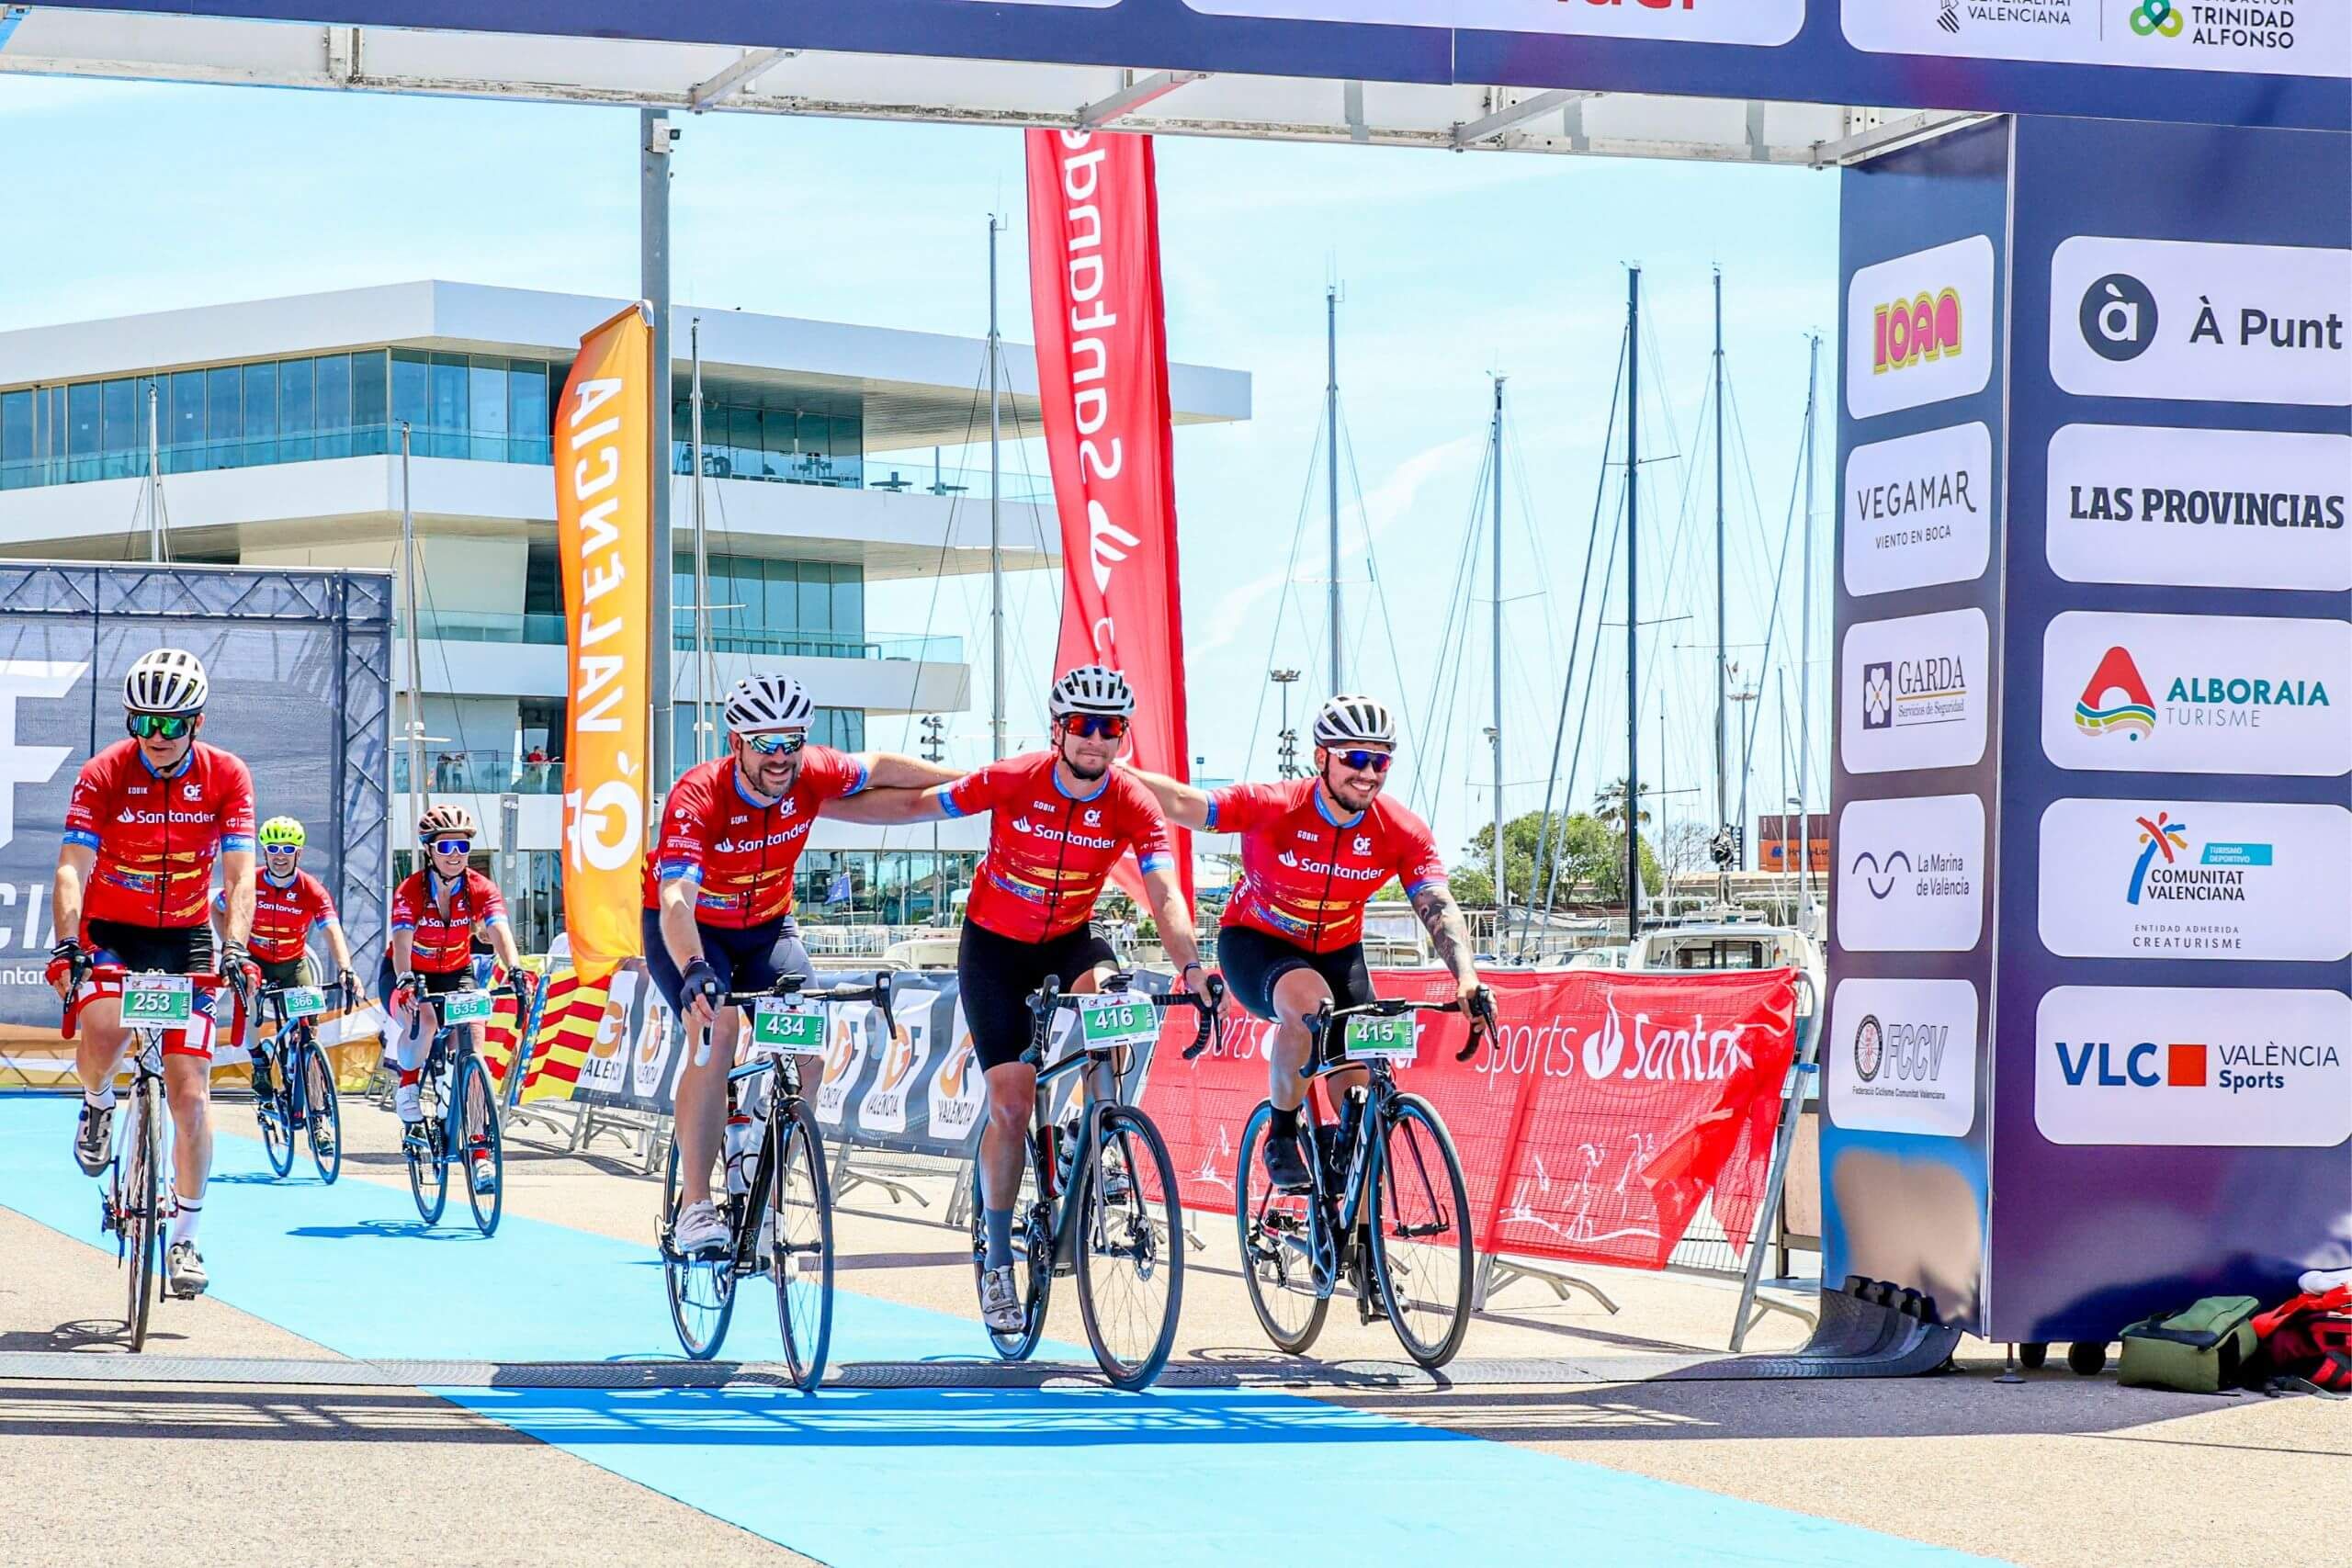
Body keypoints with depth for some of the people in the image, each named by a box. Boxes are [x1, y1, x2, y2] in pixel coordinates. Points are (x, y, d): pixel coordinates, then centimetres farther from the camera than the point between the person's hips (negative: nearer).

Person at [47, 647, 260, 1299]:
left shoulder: (227, 776, -9)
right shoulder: (103, 775, -13)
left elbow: (240, 874, -14)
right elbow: (73, 866, -22)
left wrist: (235, 949, -30)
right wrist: (67, 945, -37)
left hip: (185, 938, 1)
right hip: (109, 931, -1)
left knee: (190, 1090, -5)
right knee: (104, 1027, -33)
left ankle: (184, 1238, 6)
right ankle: (98, 1105, 2)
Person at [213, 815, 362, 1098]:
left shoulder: (312, 890, -20)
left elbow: (332, 931, -32)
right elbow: (217, 909, 2)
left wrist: (345, 969, -48)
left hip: (292, 964, 0)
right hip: (254, 960, 0)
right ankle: (259, 1061, -6)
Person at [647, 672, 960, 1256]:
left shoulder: (813, 774, -20)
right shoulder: (697, 798, -33)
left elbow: (880, 769, 2)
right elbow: (675, 900, -45)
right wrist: (694, 973, -62)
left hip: (767, 927, 4)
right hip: (690, 932, -4)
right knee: (716, 1029, -30)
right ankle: (694, 1207, -27)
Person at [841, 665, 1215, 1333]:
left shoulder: (1134, 807, -19)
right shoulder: (1013, 781, -21)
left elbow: (1166, 895, -29)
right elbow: (917, 805, -10)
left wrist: (1190, 966, -46)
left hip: (1070, 939, 1)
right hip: (995, 945, -1)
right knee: (1011, 1101, -9)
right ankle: (997, 1261, 6)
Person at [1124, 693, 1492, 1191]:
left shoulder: (1403, 833, -18)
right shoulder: (1273, 807, -25)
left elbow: (1439, 908, -25)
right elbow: (1184, 803, -29)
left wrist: (1466, 978, -42)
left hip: (1336, 954, 4)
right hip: (1255, 944, -4)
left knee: (1361, 1089, -8)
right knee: (1308, 1004, -36)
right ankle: (1282, 1138, -15)